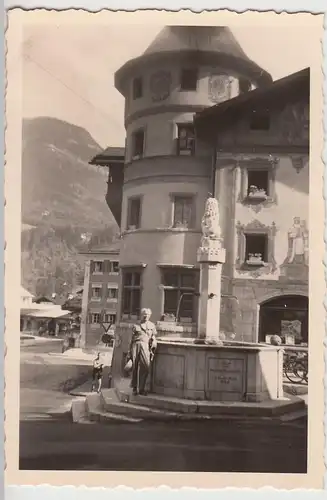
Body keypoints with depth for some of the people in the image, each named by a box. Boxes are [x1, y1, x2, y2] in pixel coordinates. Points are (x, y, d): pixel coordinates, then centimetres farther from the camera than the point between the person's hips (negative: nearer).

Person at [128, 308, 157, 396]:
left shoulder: (152, 325, 18)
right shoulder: (136, 326, 18)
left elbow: (153, 338, 13)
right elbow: (132, 339, 17)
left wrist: (153, 348, 0)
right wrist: (130, 351, 12)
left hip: (145, 346, -1)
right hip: (136, 345, 1)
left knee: (146, 367, -15)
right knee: (135, 367, -1)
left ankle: (141, 388, -7)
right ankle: (134, 388, 9)